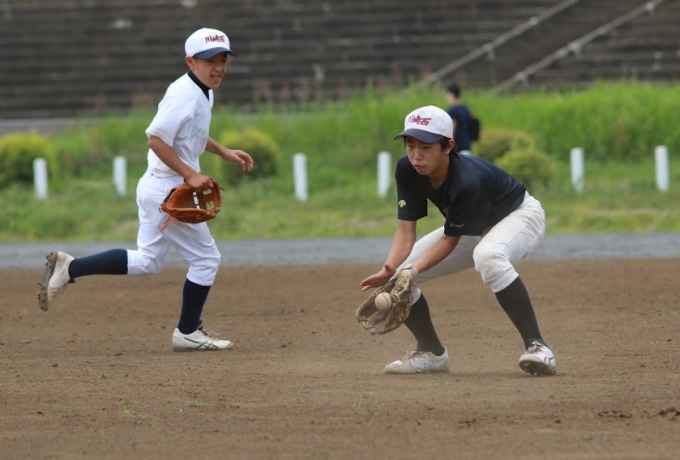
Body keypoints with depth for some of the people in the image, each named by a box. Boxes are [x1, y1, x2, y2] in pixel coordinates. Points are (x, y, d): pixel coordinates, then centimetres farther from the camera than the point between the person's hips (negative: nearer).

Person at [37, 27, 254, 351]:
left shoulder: (201, 92, 11)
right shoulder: (186, 95, -19)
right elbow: (156, 138, -26)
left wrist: (223, 152, 20)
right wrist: (190, 175, -25)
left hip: (155, 187, 10)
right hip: (170, 190, -10)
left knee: (146, 262, 16)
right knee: (205, 258, 2)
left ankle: (69, 268, 9)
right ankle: (188, 333, 13)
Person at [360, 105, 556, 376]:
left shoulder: (468, 181, -38)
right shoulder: (407, 169, -20)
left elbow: (450, 241, -27)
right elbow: (406, 230, -19)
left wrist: (413, 270, -38)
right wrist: (390, 270, -36)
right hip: (472, 229, 8)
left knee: (488, 256, -43)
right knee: (397, 277, -3)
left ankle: (535, 345, -37)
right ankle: (432, 353, 17)